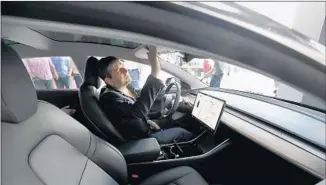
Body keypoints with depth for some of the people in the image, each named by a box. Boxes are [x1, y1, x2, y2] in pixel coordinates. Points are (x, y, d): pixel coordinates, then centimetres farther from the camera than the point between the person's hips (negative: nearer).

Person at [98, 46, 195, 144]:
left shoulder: (126, 88, -1)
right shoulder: (109, 98, -30)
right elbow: (138, 111, -47)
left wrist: (148, 121, 2)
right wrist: (154, 73, -49)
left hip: (144, 127, 8)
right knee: (180, 132, 0)